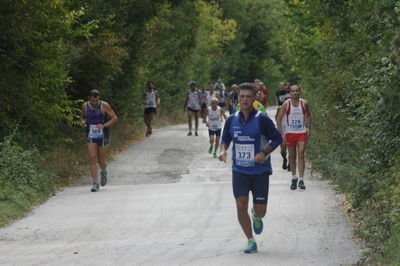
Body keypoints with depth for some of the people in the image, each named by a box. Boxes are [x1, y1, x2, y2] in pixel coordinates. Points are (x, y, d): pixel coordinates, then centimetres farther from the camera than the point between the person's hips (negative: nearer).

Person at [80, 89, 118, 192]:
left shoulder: (104, 106, -9)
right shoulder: (85, 106, 1)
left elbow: (115, 118, -9)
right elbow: (82, 116, 20)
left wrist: (104, 126, -22)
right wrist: (82, 121, -4)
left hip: (102, 136, -2)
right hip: (91, 136, 2)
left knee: (101, 161, 5)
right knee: (92, 158, -12)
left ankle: (104, 172, 41)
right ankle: (95, 184, -10)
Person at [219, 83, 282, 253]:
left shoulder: (262, 119, -10)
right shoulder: (232, 120, 1)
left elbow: (277, 138, -4)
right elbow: (225, 138, 15)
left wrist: (264, 153, -18)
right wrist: (223, 150, -7)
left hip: (260, 171, -2)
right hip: (239, 170, 2)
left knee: (260, 211, 1)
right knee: (241, 206, -8)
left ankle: (256, 217, 40)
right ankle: (251, 242, 7)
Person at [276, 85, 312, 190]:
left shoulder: (304, 103, 0)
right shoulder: (286, 104, -3)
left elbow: (308, 116, 16)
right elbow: (279, 118, 0)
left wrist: (308, 128, 4)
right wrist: (280, 132, -8)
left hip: (301, 133, 0)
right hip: (290, 133, 0)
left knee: (301, 155, -11)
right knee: (292, 156, 8)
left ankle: (301, 179, -12)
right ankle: (294, 178, 24)